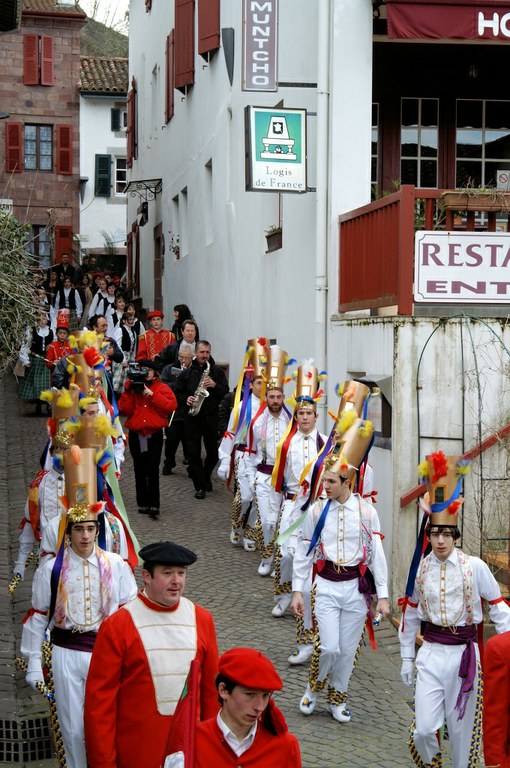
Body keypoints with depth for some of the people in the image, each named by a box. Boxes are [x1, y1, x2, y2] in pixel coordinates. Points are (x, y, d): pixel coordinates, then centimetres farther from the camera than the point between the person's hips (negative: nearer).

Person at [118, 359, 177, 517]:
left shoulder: (162, 388, 5)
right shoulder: (131, 387, 10)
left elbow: (171, 406, -12)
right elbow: (124, 410, -2)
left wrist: (153, 394, -16)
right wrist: (129, 391, -11)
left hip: (154, 434, -2)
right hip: (136, 435, 3)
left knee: (153, 470, -10)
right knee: (140, 471, 6)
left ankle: (154, 505, -11)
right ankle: (143, 503, 14)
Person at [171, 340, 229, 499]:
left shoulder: (217, 371, 5)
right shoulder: (187, 373, 5)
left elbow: (226, 392, 0)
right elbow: (177, 392, 8)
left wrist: (215, 386, -17)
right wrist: (186, 400, -10)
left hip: (211, 417, 0)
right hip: (192, 417, 0)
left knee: (213, 453, 7)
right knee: (194, 453, -4)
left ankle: (205, 477, 32)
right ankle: (200, 486, 4)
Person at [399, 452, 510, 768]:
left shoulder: (475, 567, -8)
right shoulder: (420, 570, 0)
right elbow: (410, 615, 10)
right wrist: (407, 659, 13)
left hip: (465, 654, -1)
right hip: (431, 654, 2)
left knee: (462, 727, 9)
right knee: (423, 729, -5)